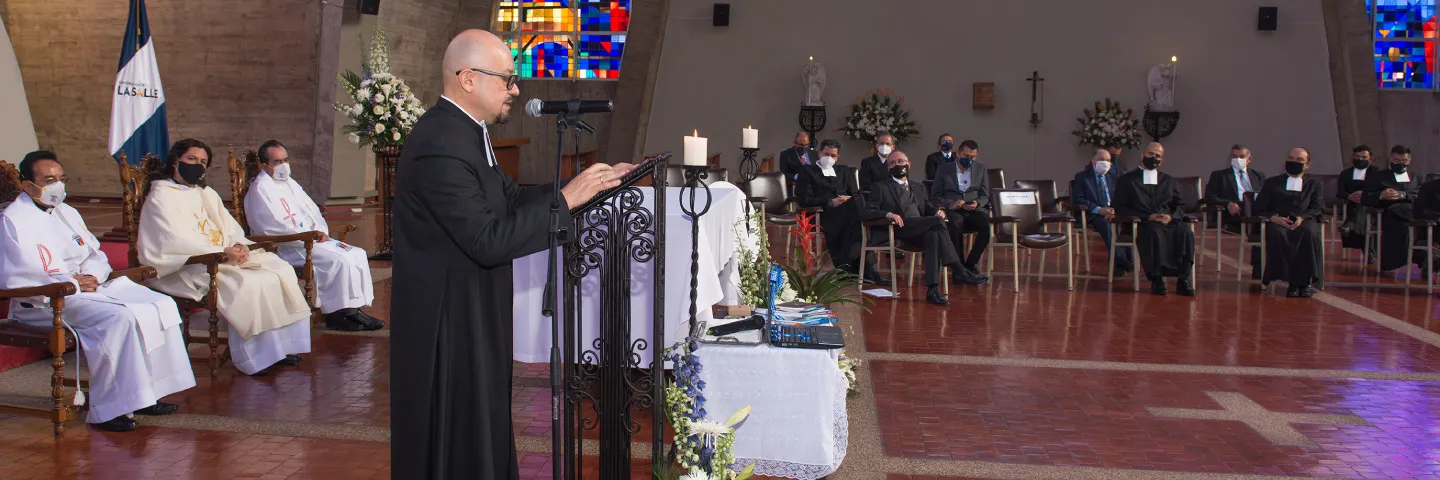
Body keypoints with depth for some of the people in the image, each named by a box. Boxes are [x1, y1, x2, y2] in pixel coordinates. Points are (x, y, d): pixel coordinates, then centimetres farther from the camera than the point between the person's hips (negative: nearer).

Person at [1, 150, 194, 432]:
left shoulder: (67, 213, 21)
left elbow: (96, 256, 21)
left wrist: (91, 276, -3)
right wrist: (70, 283, -18)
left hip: (89, 287, 9)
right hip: (45, 303, -9)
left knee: (161, 306, -8)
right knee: (119, 318, -33)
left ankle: (146, 395, -7)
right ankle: (107, 411, -27)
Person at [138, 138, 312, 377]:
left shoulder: (206, 194, 23)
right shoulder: (161, 197, -3)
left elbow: (230, 227, 17)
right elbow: (176, 241, -16)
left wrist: (239, 245, -8)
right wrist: (221, 252, -24)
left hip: (226, 256, 8)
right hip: (188, 266, -8)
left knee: (281, 269, -12)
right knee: (248, 284, -30)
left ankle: (278, 344, -14)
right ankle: (251, 355, -21)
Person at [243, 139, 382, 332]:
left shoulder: (290, 183, 21)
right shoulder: (260, 189, -8)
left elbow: (313, 211, 21)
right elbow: (272, 226, -18)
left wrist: (321, 230, -1)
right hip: (287, 248, -9)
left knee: (357, 254, -5)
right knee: (340, 260, -26)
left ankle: (352, 310, -9)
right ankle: (337, 314, -18)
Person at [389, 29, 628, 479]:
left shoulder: (463, 132, 8)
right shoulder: (441, 145, -25)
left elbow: (511, 199, 10)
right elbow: (488, 241, -27)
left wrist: (591, 182, 2)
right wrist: (567, 198, -24)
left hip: (471, 314, 10)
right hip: (448, 327, -10)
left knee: (482, 434, 22)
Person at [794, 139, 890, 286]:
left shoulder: (844, 171, 29)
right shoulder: (807, 171, 13)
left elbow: (857, 195, 19)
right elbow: (804, 200, -1)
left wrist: (850, 199, -6)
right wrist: (830, 202, -10)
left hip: (846, 215, 5)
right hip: (823, 216, -5)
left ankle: (842, 262, -29)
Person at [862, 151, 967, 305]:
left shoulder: (918, 187, 32)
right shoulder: (881, 187, 15)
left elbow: (929, 207, 26)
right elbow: (867, 213, 2)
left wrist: (938, 210, 0)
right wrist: (888, 214, -18)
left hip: (921, 231, 5)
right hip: (898, 230, -4)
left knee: (933, 236, -34)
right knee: (937, 221, -28)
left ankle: (932, 290, -40)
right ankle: (957, 269, -34)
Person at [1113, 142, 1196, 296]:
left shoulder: (1168, 181, 26)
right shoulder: (1126, 180, 12)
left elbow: (1180, 206, 21)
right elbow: (1120, 209, 2)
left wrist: (1171, 216, -4)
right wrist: (1147, 217, -11)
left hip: (1167, 223, 4)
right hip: (1140, 224, -4)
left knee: (1186, 233, -29)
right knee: (1154, 233, -39)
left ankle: (1183, 279, -25)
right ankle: (1156, 279, -28)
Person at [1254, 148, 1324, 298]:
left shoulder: (1315, 185, 26)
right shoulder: (1271, 183, 24)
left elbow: (1318, 209, 8)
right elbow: (1259, 209, 12)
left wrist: (1302, 218, -15)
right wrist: (1274, 218, -12)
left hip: (1305, 223, 0)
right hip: (1278, 223, 0)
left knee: (1309, 232, -37)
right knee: (1277, 233, -38)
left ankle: (1306, 281, -30)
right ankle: (1291, 281, -33)